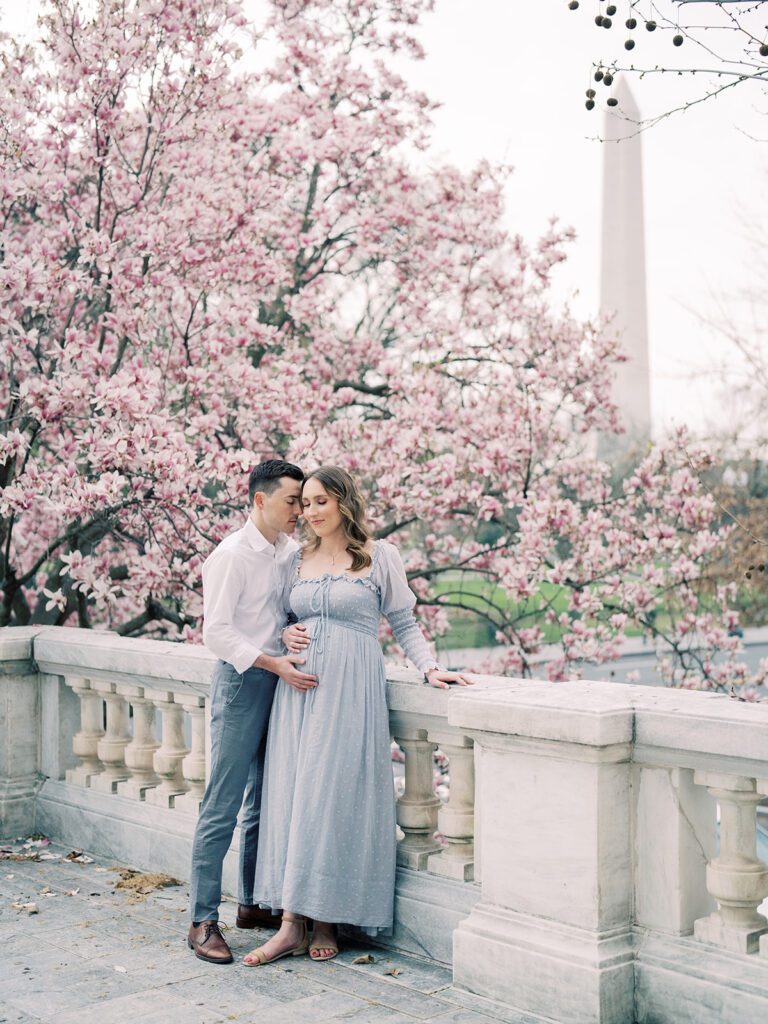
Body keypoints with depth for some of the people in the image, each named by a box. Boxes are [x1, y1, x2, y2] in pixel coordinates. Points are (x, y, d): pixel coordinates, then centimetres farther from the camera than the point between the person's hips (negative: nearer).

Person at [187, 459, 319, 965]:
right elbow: (216, 631, -15)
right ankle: (203, 920, 0)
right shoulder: (232, 555, -11)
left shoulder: (292, 551, 9)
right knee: (223, 805, -5)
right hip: (241, 681, -7)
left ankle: (253, 903, 25)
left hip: (283, 681, 7)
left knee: (265, 802, 14)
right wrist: (274, 663, -22)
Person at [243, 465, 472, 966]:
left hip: (351, 689, -4)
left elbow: (405, 624, 3)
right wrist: (286, 637, 2)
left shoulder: (380, 556, 0)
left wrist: (431, 667, -10)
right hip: (301, 688, 4)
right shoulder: (298, 560, 13)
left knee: (332, 797, -6)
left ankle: (327, 920, 6)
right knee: (291, 794, 0)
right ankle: (293, 925, 4)